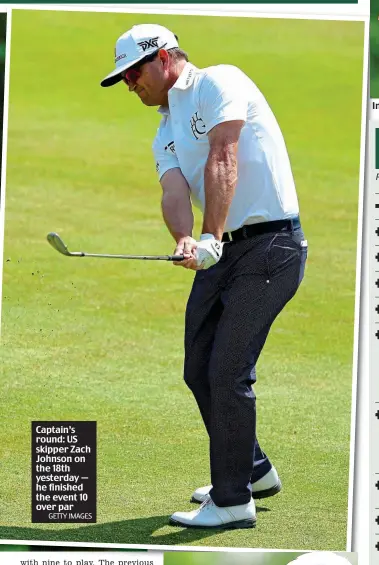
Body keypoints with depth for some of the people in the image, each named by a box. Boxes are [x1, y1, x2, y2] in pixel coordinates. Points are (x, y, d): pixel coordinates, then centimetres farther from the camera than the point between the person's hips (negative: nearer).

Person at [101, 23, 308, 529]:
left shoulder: (219, 83, -6)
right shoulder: (165, 134, 19)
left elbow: (223, 160, -19)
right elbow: (175, 193, -1)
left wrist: (212, 238, -28)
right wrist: (185, 241, -23)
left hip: (269, 244, -9)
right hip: (221, 251, 9)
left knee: (227, 371, -11)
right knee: (199, 370, 11)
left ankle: (233, 500, -2)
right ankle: (252, 470, 31)